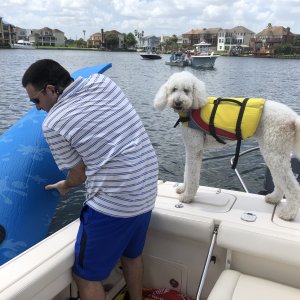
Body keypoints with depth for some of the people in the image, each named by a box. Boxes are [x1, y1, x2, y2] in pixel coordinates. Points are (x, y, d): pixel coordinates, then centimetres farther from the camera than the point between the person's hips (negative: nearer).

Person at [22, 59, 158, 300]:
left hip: (113, 204, -7)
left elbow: (80, 171, -2)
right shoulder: (103, 81, 3)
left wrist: (65, 186, 19)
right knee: (132, 255, 28)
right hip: (147, 192, 8)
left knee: (86, 276, 12)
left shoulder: (53, 123, -11)